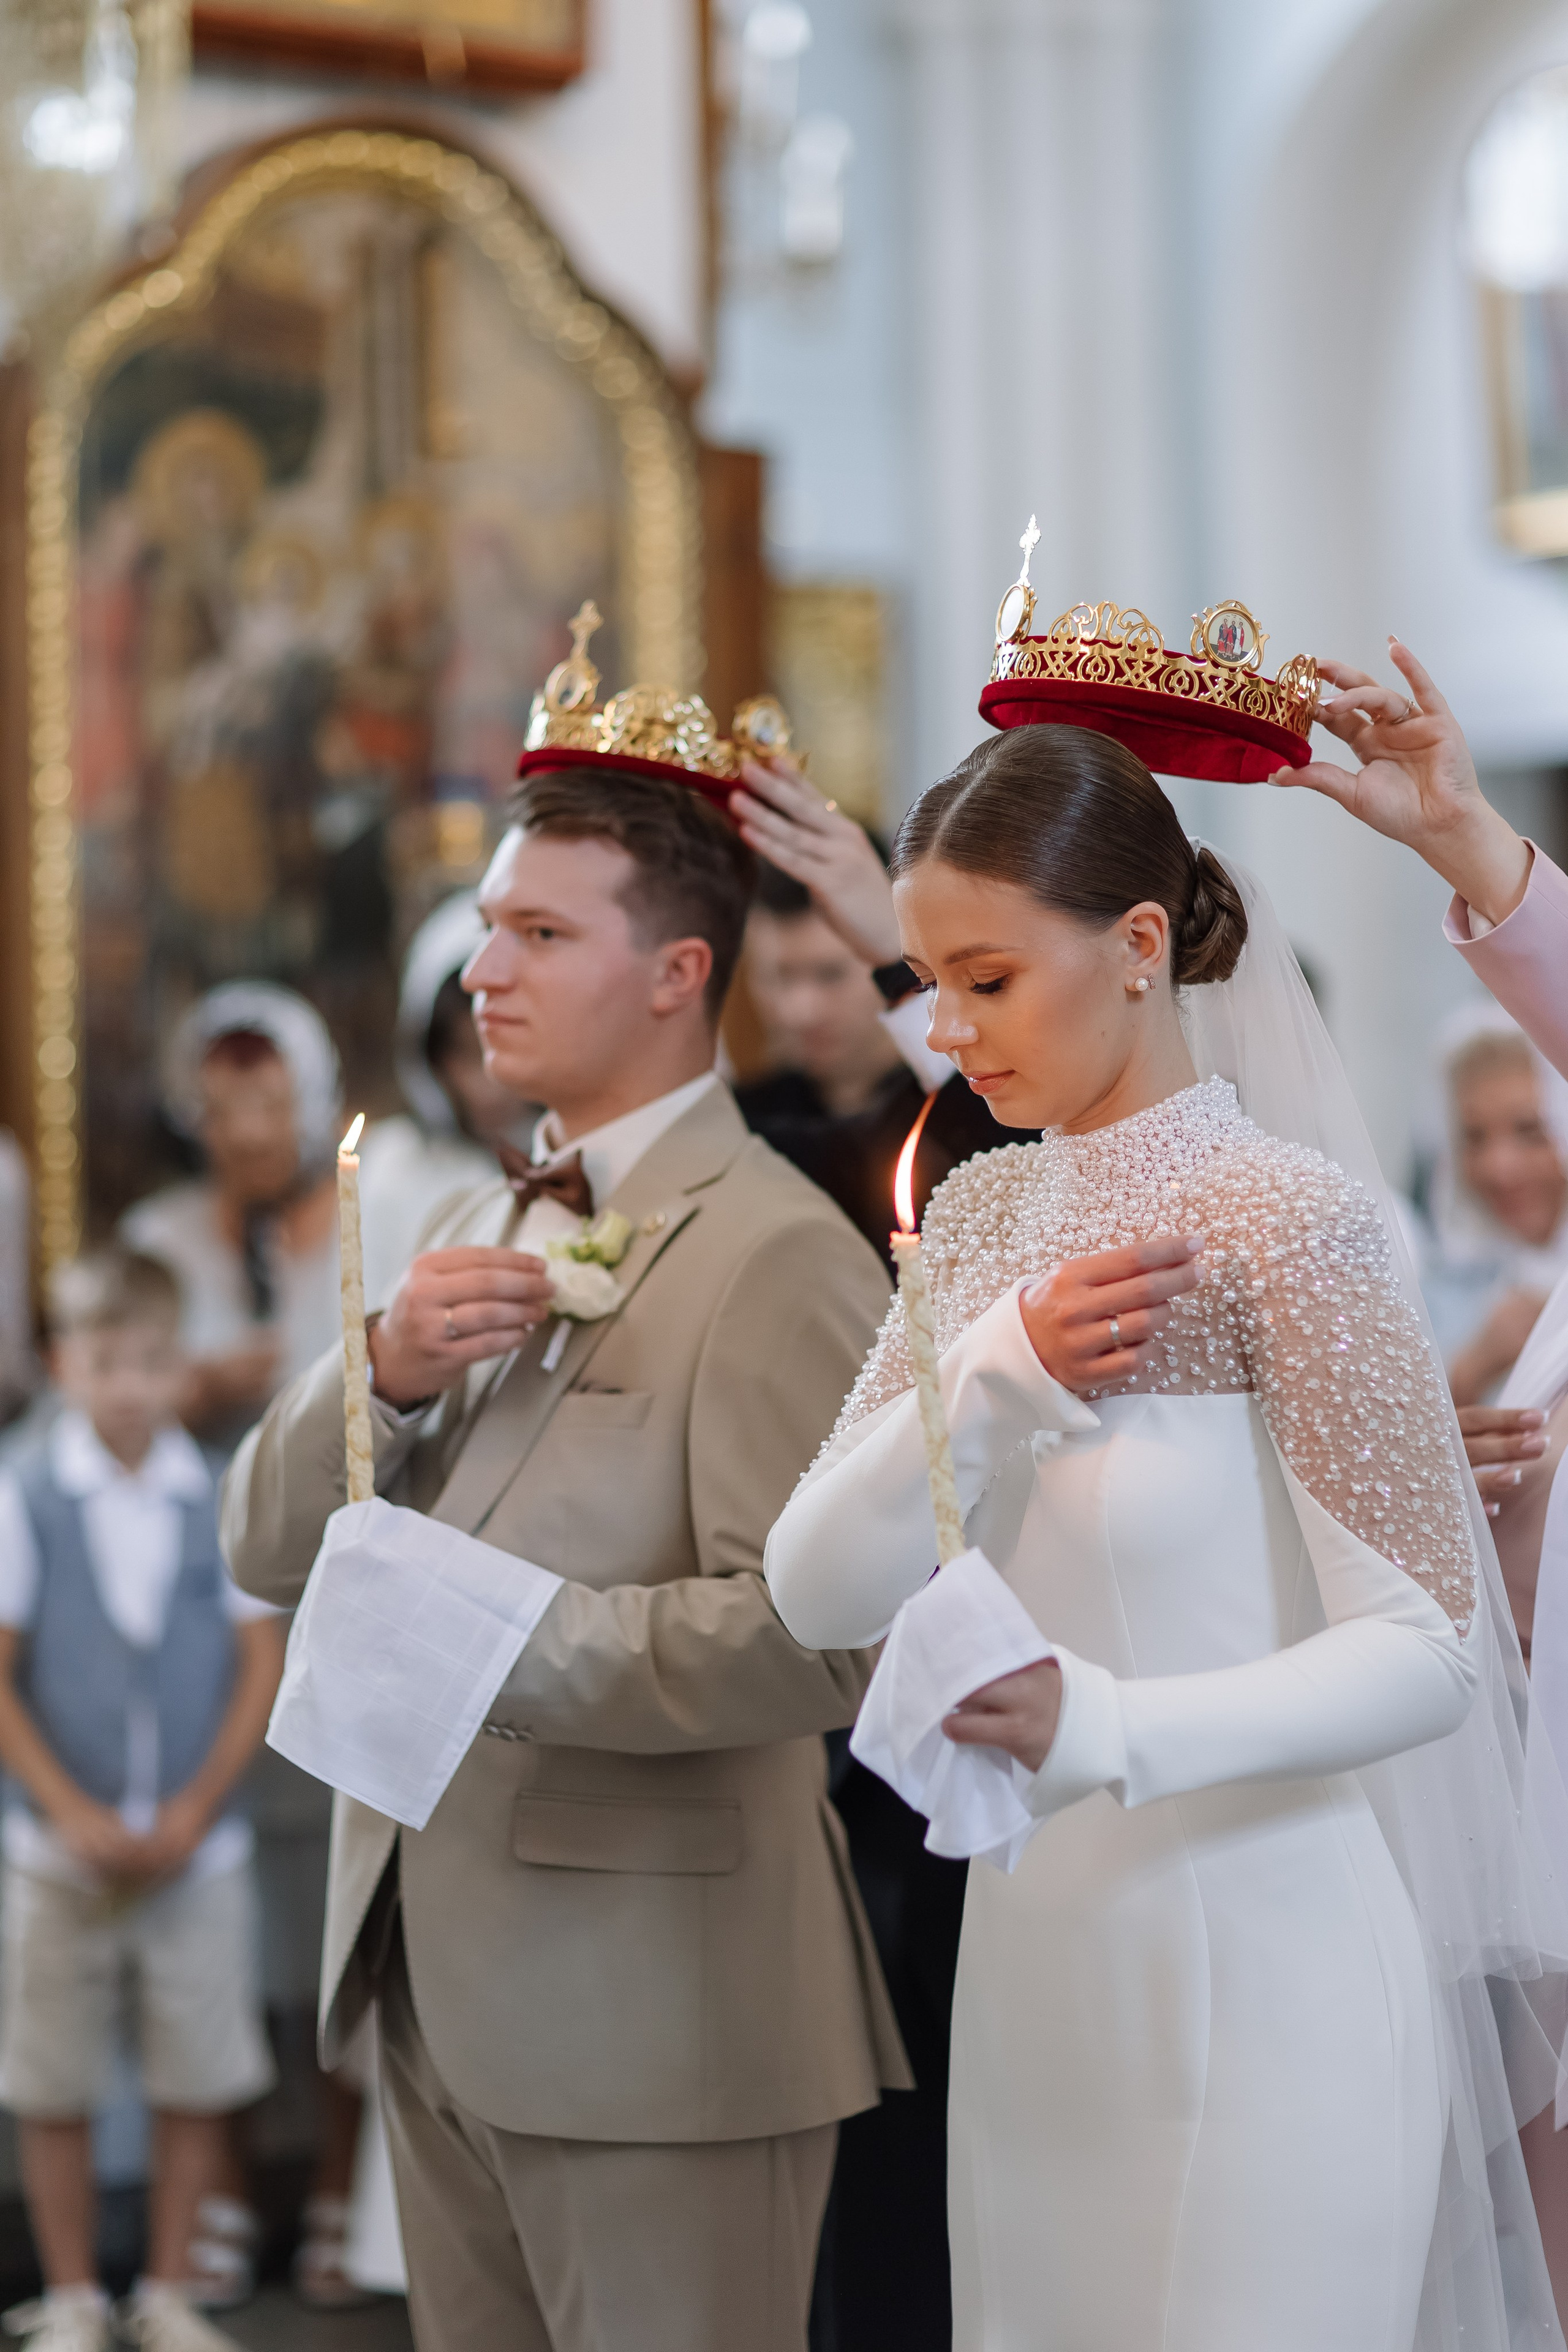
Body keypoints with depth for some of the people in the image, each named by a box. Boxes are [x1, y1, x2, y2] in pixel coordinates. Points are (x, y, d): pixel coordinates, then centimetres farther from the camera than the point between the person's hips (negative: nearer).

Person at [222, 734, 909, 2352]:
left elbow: (811, 1638, -23)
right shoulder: (478, 1236, 15)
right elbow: (266, 1547, 10)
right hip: (433, 1976, 8)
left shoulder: (774, 1253, -13)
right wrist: (388, 1369, -8)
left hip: (654, 2009, -8)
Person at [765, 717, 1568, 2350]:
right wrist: (997, 1372, -15)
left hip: (1262, 1974, -6)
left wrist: (1103, 1728, -31)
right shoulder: (981, 1215, 7)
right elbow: (819, 1592, 1)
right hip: (1032, 1969, 6)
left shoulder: (1280, 1213, -13)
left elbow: (1428, 1648, -16)